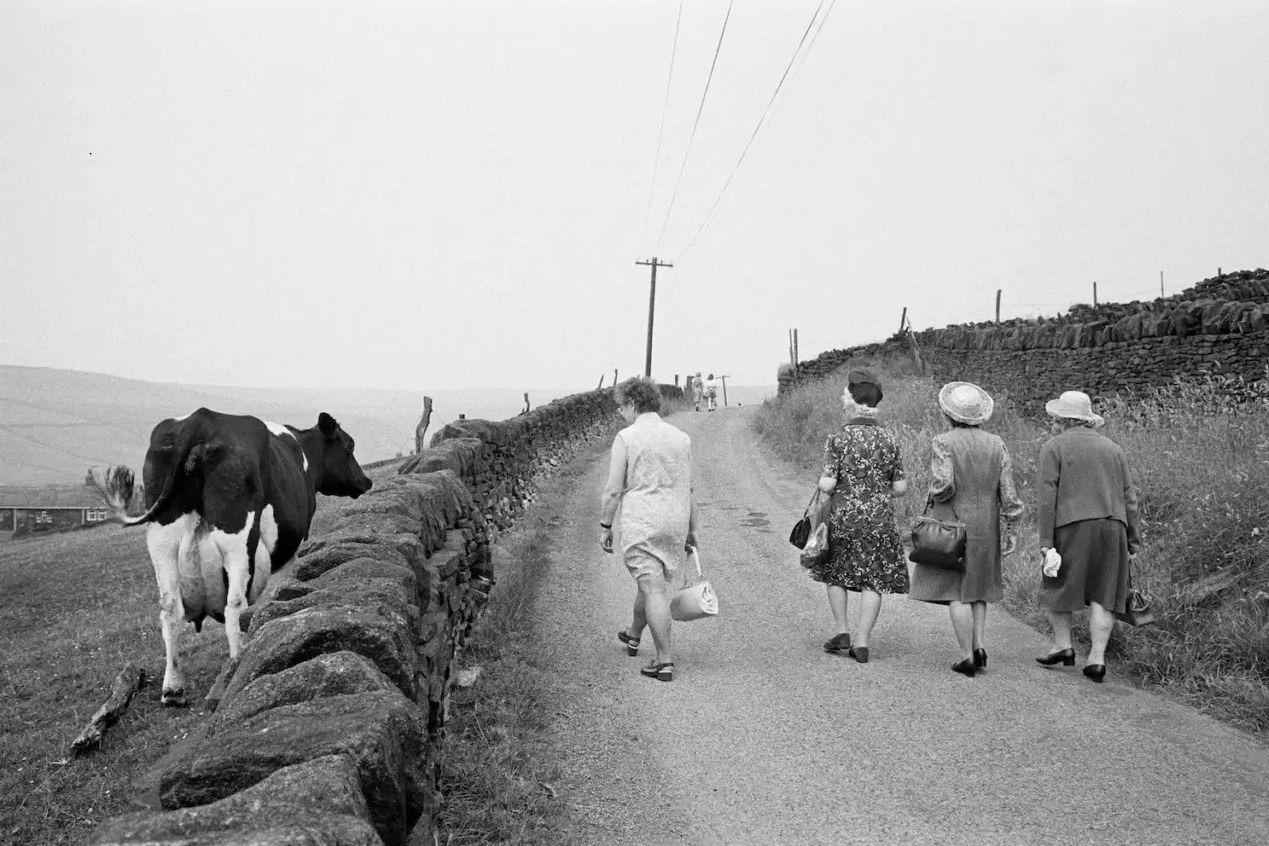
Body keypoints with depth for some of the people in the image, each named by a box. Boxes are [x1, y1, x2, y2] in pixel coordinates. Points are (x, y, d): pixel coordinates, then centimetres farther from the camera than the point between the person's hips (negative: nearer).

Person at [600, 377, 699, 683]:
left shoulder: (626, 438, -8)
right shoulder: (681, 438, 6)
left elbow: (612, 490, -9)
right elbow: (689, 490, 10)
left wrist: (605, 526, 1)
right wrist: (691, 530, 17)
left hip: (640, 523, -6)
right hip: (675, 524, 6)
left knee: (654, 590, -4)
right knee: (651, 582, 22)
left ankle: (664, 661, -5)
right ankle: (633, 635, 43)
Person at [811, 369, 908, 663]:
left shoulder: (837, 439, -10)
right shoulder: (889, 440, -2)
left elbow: (827, 484, -15)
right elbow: (901, 488, 0)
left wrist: (823, 483, 6)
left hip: (844, 519, -1)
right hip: (880, 521, 1)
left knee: (835, 573, 20)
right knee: (873, 582, 7)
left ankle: (842, 633, 17)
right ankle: (861, 643, 5)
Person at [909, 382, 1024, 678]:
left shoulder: (944, 442, -11)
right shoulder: (996, 445, 2)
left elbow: (943, 485, -21)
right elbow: (1008, 492, 0)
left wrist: (933, 496, 1)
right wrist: (1012, 531, 4)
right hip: (985, 528, 5)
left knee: (956, 591, 0)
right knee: (977, 587, 18)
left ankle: (967, 657, -2)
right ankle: (978, 646, 6)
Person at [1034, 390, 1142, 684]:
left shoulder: (1054, 447, 1)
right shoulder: (1112, 448, 15)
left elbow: (1046, 497, -8)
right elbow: (1128, 499, 11)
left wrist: (1046, 543, -9)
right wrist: (1132, 544, 14)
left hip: (1071, 527, -4)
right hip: (1111, 526, 4)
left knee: (1057, 585, 15)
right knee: (1101, 596, 6)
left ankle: (1063, 646, 20)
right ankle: (1097, 659, 1)